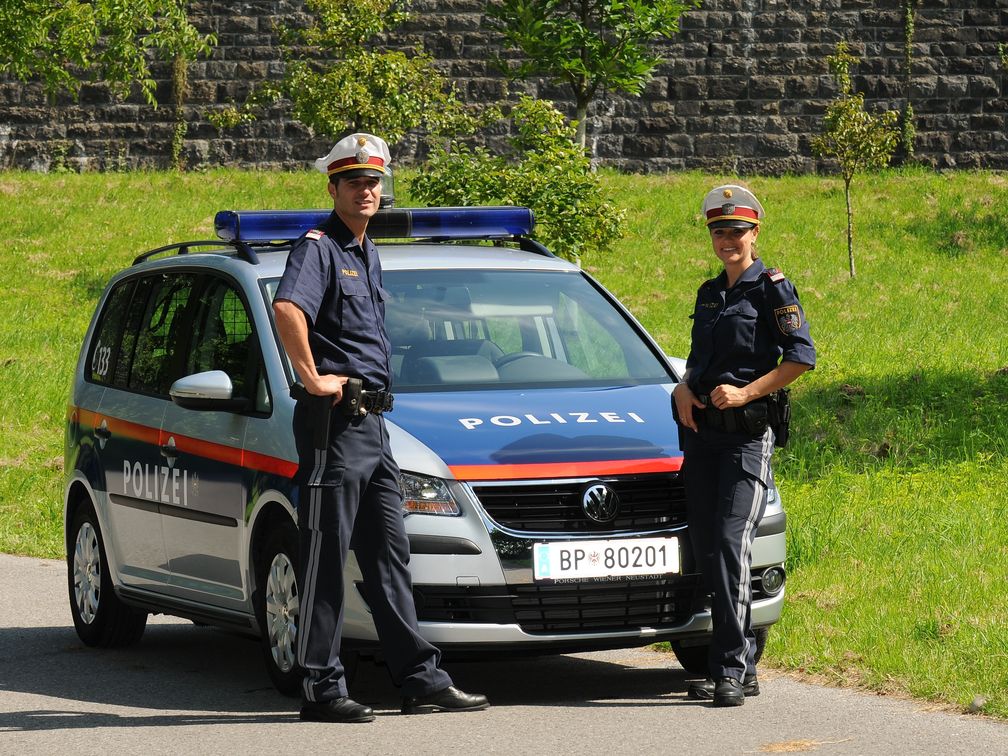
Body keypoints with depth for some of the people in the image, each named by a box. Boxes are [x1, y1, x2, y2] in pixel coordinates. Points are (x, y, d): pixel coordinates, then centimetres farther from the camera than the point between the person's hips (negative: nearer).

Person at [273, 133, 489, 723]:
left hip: (373, 424, 9)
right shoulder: (319, 248, -9)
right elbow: (287, 308, -30)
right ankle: (323, 688, -4)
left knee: (390, 555, 10)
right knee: (327, 558, -6)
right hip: (334, 422, -9)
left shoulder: (368, 254, 19)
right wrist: (313, 379, -25)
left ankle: (422, 679, 13)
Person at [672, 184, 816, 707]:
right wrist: (683, 388, 5)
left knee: (731, 542, -17)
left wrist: (745, 393, -15)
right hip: (702, 430, 7)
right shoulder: (709, 293, 18)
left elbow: (801, 356, -10)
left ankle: (732, 669, -18)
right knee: (707, 551, 4)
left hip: (748, 433, -7)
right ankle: (738, 667, 10)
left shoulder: (772, 289, -3)